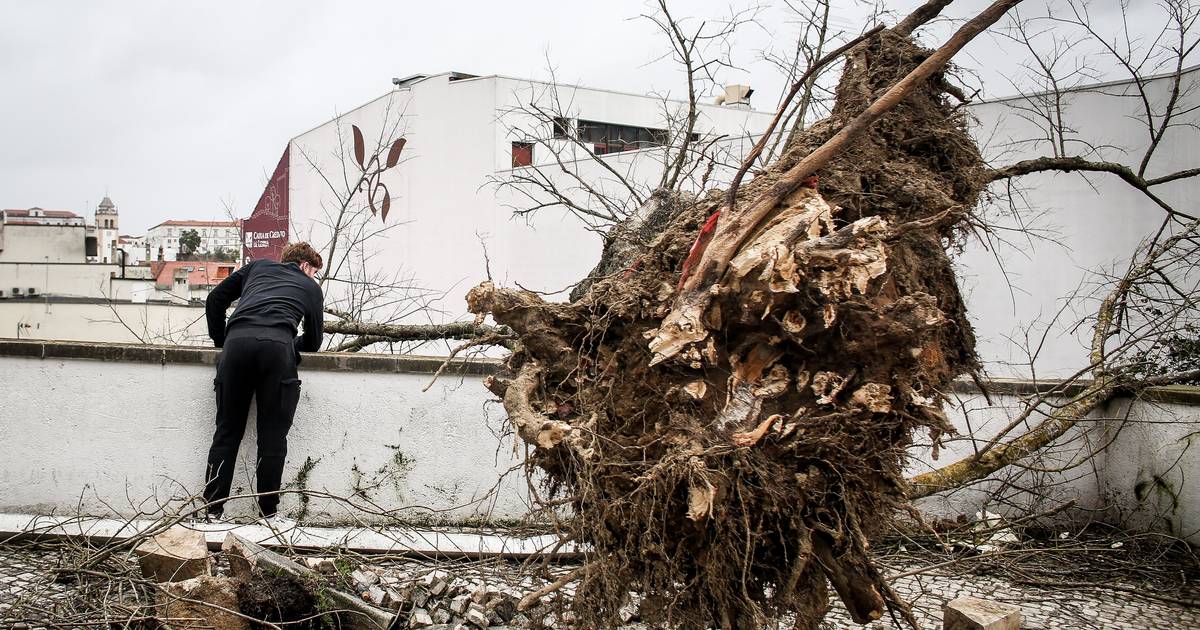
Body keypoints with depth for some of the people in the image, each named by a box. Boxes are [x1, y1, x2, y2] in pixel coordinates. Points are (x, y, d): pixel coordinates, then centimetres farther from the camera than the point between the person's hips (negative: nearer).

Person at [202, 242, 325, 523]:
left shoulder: (258, 266, 33)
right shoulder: (311, 287, 28)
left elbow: (215, 299, 26)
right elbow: (313, 342, 31)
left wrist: (221, 340, 33)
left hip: (237, 341, 2)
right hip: (278, 346, -2)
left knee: (227, 431, 9)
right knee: (273, 435, 5)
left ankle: (213, 509, 10)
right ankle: (269, 513, 7)